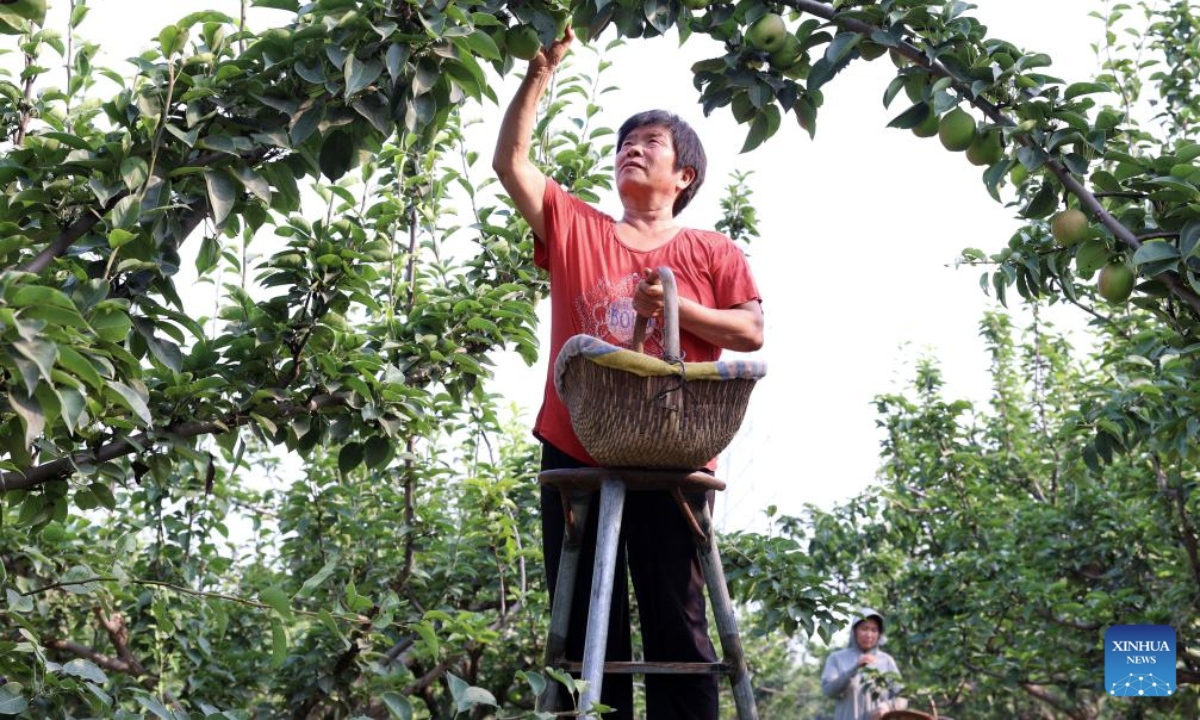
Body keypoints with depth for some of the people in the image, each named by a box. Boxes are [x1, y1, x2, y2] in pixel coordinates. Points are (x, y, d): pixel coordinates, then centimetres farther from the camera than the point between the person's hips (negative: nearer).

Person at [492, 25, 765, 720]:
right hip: (575, 453, 2)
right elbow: (511, 161, 8)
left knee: (676, 623, 0)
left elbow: (752, 332, 5)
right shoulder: (574, 225, 16)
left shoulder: (711, 250, 11)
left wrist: (676, 307, -9)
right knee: (584, 626, 5)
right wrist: (541, 71, 2)